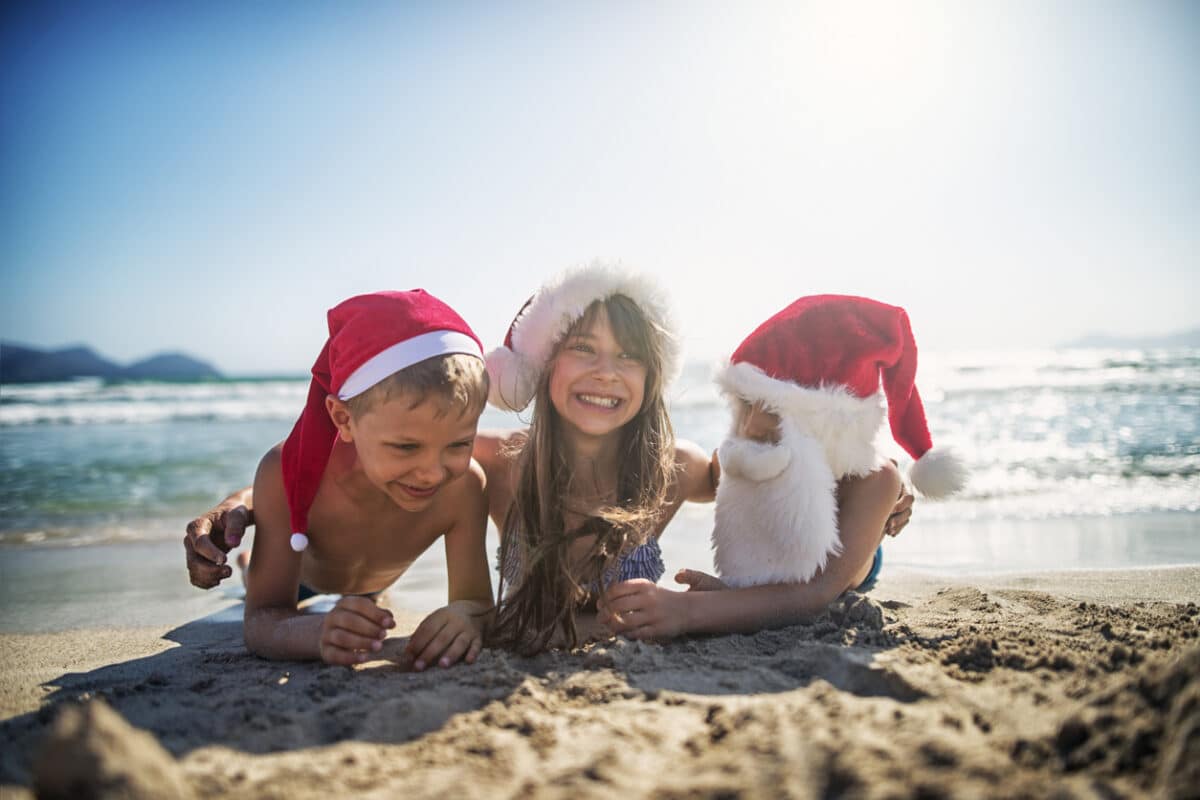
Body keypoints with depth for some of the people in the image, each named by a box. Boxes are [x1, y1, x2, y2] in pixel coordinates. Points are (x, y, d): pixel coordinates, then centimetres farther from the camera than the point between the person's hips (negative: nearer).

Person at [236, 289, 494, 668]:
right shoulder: (285, 473, -44)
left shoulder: (464, 486, -40)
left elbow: (478, 603, -36)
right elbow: (263, 619, -44)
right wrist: (318, 632, -67)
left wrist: (468, 617, -61)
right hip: (301, 591, -2)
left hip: (377, 594, 3)